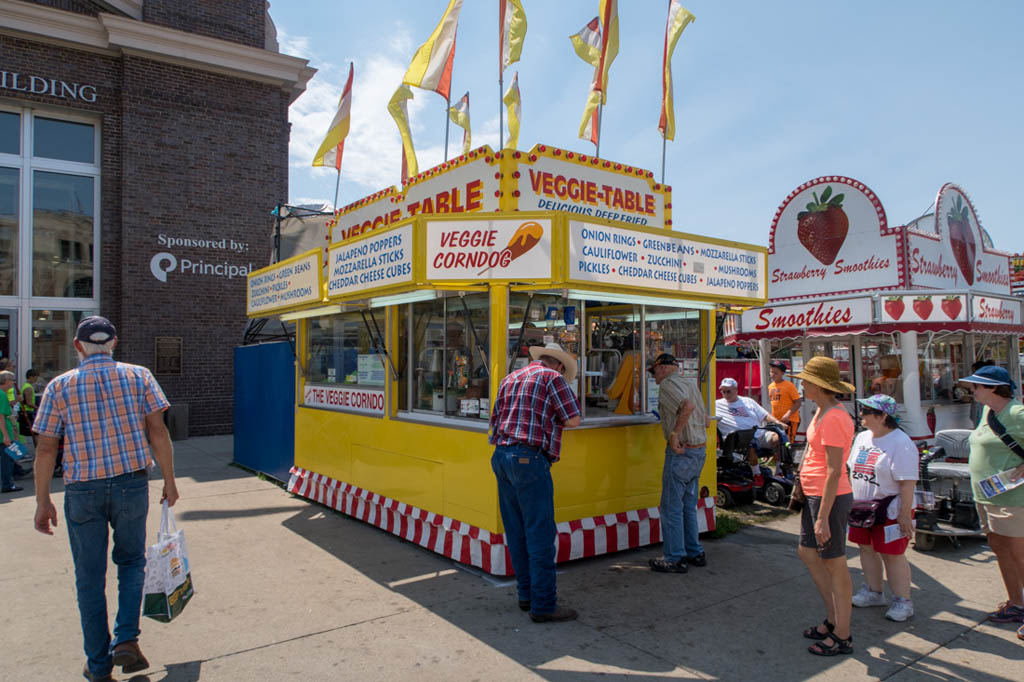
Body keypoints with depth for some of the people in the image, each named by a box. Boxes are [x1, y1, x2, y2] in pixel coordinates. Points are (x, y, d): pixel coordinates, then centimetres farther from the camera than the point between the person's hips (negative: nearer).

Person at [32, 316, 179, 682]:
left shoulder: (59, 386, 1)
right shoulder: (138, 376, -1)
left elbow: (45, 449, -1)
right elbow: (158, 432, -5)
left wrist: (43, 502, 8)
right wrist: (169, 481, 3)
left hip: (82, 490, 0)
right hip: (131, 484, 0)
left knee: (90, 577, 12)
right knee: (131, 561, 20)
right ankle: (126, 640, 6)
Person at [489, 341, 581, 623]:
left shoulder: (510, 378, 19)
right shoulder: (553, 377, -2)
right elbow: (573, 420, -3)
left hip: (500, 457, 8)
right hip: (529, 459, -8)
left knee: (516, 531, 13)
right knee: (540, 533, -2)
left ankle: (527, 594, 23)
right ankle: (543, 605, 2)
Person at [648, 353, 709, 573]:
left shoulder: (668, 384, -10)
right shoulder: (691, 384, 15)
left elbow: (688, 406, -29)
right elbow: (706, 420, 20)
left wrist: (674, 434, -24)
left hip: (681, 453, -9)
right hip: (700, 449, 9)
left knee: (672, 506, -1)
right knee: (688, 505, 18)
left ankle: (674, 559, 5)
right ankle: (695, 553, 25)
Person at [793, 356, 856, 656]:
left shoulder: (833, 418, -22)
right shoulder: (822, 411, 9)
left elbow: (834, 471, -24)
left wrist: (823, 518, -23)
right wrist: (803, 491, 22)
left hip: (830, 498, -10)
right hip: (814, 495, 10)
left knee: (834, 564, 3)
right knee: (808, 553, 19)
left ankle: (842, 636, 18)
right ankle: (833, 618, 33)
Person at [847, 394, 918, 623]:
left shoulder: (901, 444, -17)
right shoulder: (862, 438, 9)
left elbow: (907, 483, -20)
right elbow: (852, 470, 17)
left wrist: (905, 514, -22)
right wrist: (850, 500, 17)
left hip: (890, 509, -8)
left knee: (892, 555, -1)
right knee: (867, 548, 14)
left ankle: (902, 601, 13)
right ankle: (874, 592, 29)